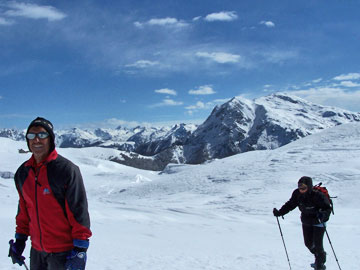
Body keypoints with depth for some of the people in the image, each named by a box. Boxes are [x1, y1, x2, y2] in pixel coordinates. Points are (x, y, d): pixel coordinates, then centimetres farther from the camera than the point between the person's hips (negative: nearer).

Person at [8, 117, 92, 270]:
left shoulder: (66, 169, -14)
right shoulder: (22, 173, 5)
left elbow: (79, 211, -14)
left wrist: (80, 250, -15)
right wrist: (20, 239, 15)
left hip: (63, 252, -6)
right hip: (36, 250, 6)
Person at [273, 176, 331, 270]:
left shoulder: (317, 196, -29)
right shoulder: (297, 194, -14)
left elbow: (328, 208, -25)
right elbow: (290, 205, -1)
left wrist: (323, 215, -47)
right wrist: (279, 212, -10)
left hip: (318, 222, -5)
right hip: (306, 221, 5)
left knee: (317, 244, -6)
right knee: (308, 243, 12)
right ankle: (320, 256, 41)